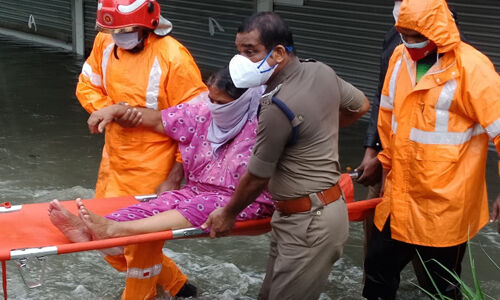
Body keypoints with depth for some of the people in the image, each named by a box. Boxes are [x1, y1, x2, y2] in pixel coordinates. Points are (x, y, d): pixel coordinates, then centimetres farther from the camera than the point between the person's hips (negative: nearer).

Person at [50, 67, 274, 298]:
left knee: (200, 208, -34)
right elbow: (159, 120, 8)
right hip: (198, 191, 6)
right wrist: (117, 110, -3)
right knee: (161, 203, -21)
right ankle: (87, 229, -44)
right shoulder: (203, 112, 3)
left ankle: (115, 229, -53)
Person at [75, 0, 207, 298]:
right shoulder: (105, 43, -2)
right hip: (114, 161, 7)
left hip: (152, 170, -7)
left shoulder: (173, 59, -21)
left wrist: (174, 179, -18)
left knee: (140, 246, 5)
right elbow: (87, 86, 10)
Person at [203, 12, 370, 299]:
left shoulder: (278, 107, -25)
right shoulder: (322, 72, 0)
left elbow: (256, 178, -13)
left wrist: (228, 214, 3)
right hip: (319, 208, 9)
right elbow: (361, 105, 19)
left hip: (309, 222, -9)